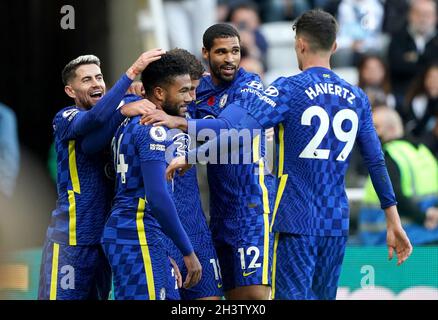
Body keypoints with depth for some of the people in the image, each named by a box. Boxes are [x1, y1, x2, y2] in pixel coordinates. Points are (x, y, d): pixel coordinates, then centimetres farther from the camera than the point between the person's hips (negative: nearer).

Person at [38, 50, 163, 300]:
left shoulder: (111, 117, 14)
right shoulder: (65, 119, -5)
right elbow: (96, 117, -26)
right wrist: (133, 71, -31)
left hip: (105, 232, 7)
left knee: (98, 295, 10)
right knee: (63, 296, -9)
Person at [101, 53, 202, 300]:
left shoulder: (129, 125, 17)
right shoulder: (154, 130, -13)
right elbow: (157, 197, -21)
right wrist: (188, 252, -15)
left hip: (119, 231, 10)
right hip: (140, 236, -10)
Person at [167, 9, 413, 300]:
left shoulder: (290, 90, -8)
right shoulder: (357, 98, 8)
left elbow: (238, 126, -22)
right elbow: (377, 162, 11)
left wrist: (190, 155, -21)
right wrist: (394, 222, 16)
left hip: (296, 221, -5)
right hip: (338, 223, 5)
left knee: (292, 295, -5)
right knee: (323, 296, 13)